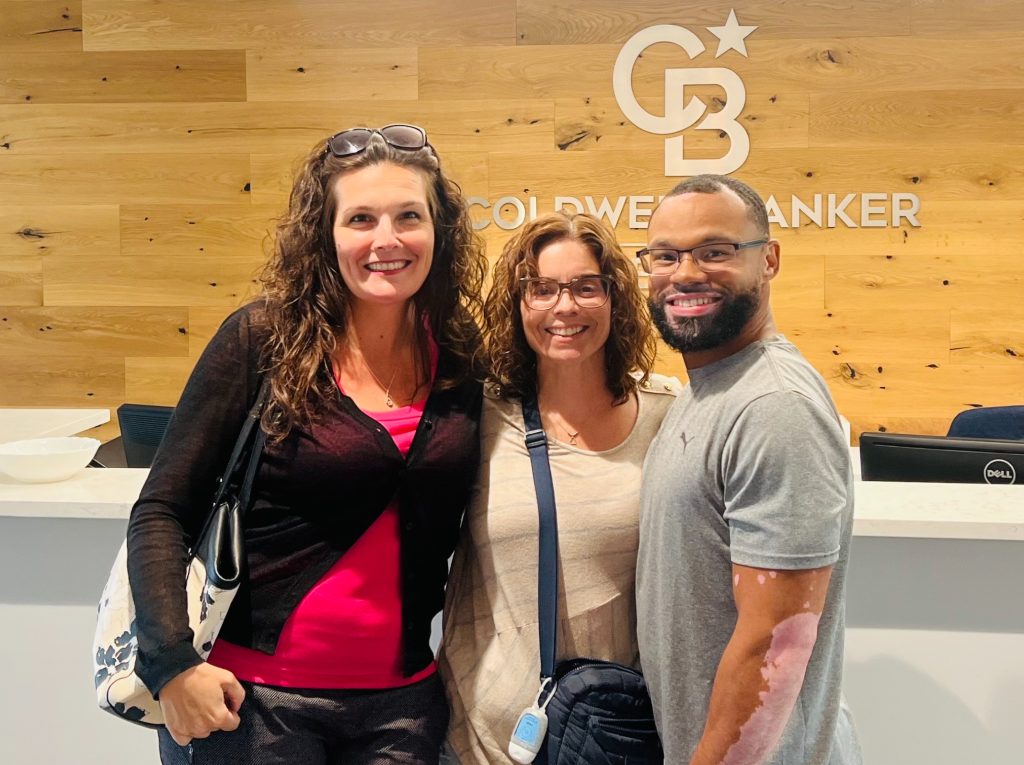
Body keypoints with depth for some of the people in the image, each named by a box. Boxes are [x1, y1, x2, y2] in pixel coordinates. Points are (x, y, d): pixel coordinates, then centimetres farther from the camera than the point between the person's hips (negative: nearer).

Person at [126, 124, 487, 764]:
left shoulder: (464, 362, 0)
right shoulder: (264, 340, -10)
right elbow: (162, 512, -8)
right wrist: (172, 661, -17)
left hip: (403, 701, 3)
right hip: (249, 696, -3)